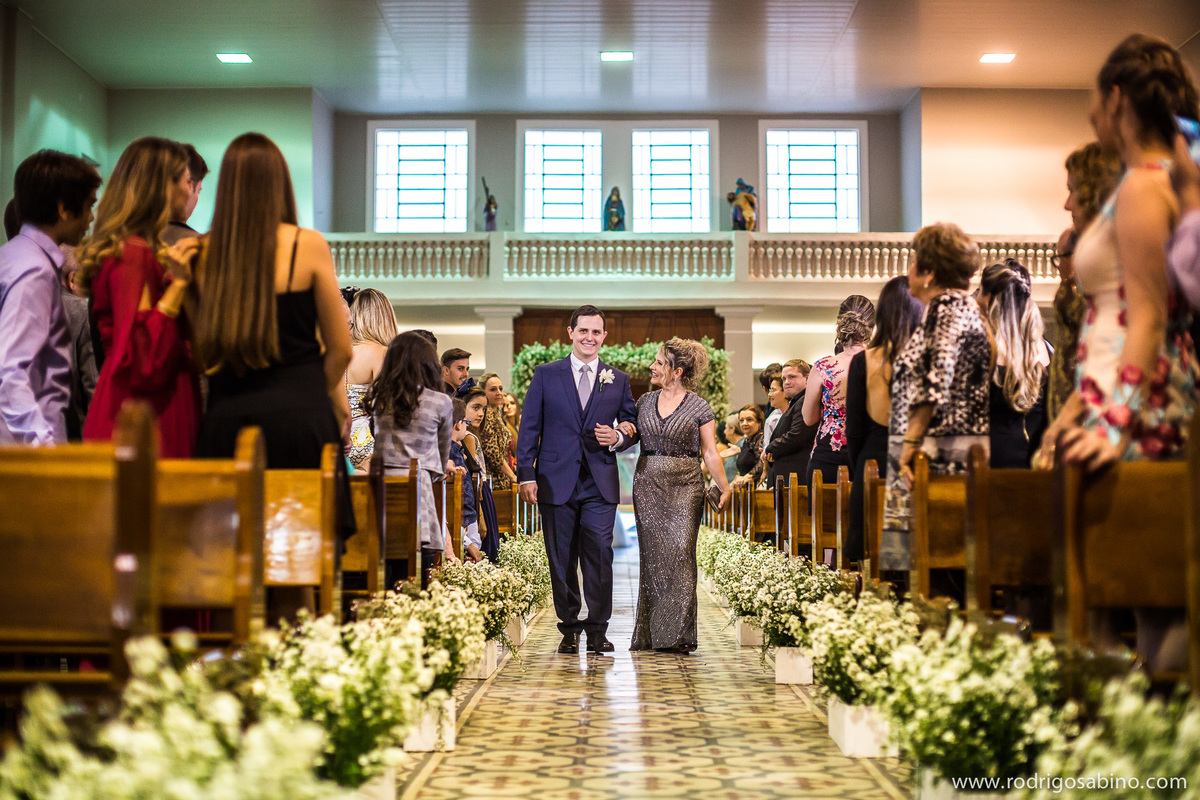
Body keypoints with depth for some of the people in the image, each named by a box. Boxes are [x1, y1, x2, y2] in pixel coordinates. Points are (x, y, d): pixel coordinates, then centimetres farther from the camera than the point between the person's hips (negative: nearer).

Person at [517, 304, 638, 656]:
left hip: (601, 485, 0)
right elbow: (529, 427, 4)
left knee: (600, 557, -6)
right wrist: (526, 475, -4)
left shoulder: (618, 380, 11)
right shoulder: (546, 375, 7)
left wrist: (619, 437, -8)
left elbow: (633, 426, 16)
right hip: (557, 482, 0)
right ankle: (569, 629, 15)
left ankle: (598, 630, 4)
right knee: (562, 560, 4)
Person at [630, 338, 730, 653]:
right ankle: (650, 633, 9)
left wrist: (724, 487, -10)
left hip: (685, 485, -3)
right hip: (648, 485, 4)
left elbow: (710, 452, -2)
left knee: (681, 552, -11)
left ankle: (678, 634, -6)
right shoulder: (644, 401, 11)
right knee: (652, 554, 2)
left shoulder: (699, 406, 0)